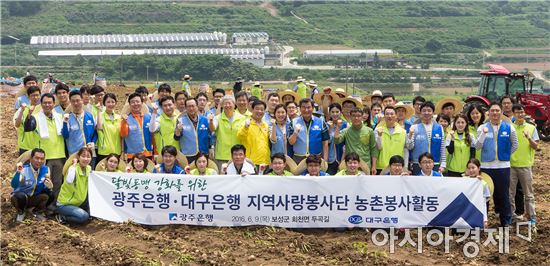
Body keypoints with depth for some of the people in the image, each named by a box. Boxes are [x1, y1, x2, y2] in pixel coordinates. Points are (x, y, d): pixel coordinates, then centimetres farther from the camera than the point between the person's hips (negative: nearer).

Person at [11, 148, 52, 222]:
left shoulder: (45, 169, -8)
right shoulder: (24, 169, -21)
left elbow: (45, 189, -4)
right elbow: (14, 185, -35)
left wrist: (48, 187, -28)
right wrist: (18, 172, -52)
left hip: (34, 199, 3)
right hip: (20, 197, -3)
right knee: (20, 196, -36)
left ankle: (38, 212, 5)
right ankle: (21, 212, -2)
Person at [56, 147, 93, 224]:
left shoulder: (89, 168, 1)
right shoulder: (73, 168, -19)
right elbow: (69, 181, -42)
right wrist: (74, 165, -30)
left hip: (78, 203, 8)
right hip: (64, 204, -8)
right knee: (83, 217, -28)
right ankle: (62, 217, -7)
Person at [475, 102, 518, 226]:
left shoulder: (509, 128, 2)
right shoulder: (482, 128, 1)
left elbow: (515, 145, 13)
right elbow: (477, 146, -9)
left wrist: (506, 155, 7)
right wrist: (484, 134, -23)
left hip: (503, 166, 0)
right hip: (486, 166, 0)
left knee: (503, 194, 5)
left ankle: (506, 221, 15)